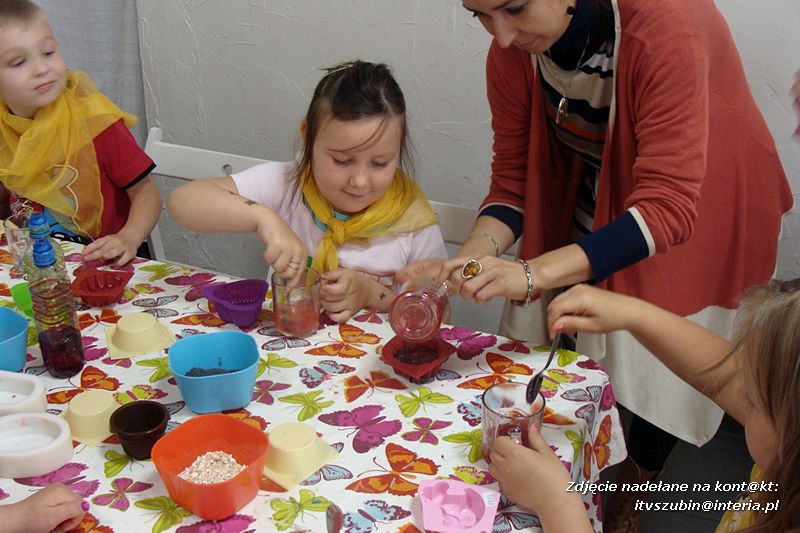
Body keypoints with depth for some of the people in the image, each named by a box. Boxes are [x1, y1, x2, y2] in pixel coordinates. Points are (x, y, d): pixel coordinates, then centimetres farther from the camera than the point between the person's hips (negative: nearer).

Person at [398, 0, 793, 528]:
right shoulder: (513, 50, -19)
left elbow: (667, 208, -38)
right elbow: (513, 179, -10)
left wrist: (533, 273, -47)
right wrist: (474, 256, -30)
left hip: (700, 217, -4)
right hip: (591, 205, 4)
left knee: (661, 374, 3)